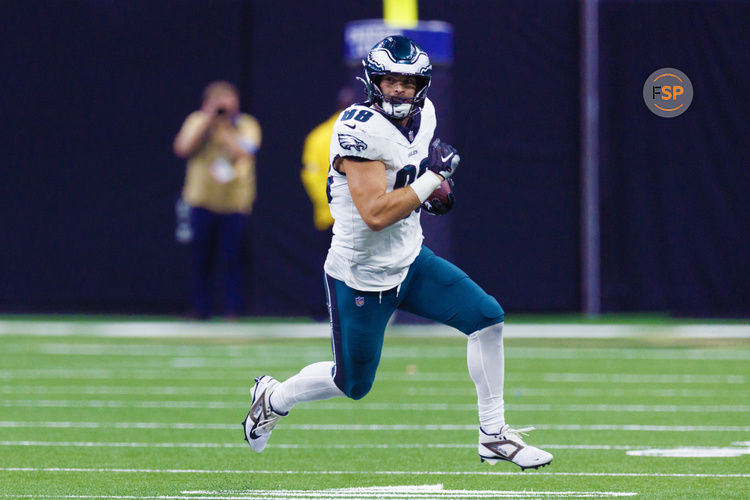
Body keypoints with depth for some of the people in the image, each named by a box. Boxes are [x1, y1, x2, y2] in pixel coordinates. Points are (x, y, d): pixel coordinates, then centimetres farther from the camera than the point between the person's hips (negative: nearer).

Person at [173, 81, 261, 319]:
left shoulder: (247, 125, 0)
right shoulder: (197, 121, 3)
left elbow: (243, 153, -15)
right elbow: (183, 148, -12)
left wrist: (222, 128, -14)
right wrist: (209, 119, -12)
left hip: (235, 203, -1)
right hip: (203, 201, 1)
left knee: (231, 259, -3)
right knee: (202, 259, 5)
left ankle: (233, 309, 6)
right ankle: (200, 309, 14)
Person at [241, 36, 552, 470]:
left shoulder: (422, 116, -1)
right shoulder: (361, 130, -27)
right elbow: (376, 214, -34)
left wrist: (436, 188, 0)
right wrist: (433, 177, -27)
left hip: (410, 263, 7)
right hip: (362, 279, -7)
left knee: (488, 319, -5)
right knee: (352, 384, 9)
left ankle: (494, 436, 5)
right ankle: (274, 398, 38)